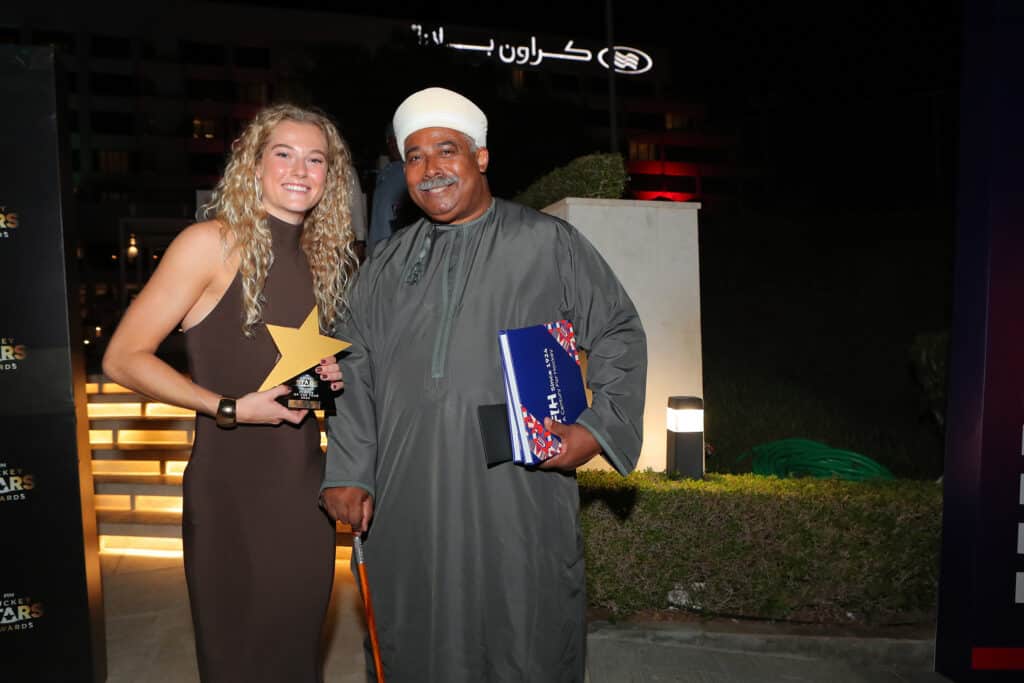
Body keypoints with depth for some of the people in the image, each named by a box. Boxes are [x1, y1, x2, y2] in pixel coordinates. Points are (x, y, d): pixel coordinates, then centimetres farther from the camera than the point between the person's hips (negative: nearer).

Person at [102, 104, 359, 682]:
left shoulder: (319, 256, 10)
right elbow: (124, 358, -10)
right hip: (232, 481, -5)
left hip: (305, 479, 6)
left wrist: (328, 375, 2)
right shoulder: (214, 242, -9)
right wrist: (229, 407, -18)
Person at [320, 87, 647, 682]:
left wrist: (595, 429, -8)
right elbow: (357, 372, 14)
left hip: (518, 499, -3)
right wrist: (347, 472, 5)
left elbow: (620, 334, 5)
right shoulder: (386, 267, 15)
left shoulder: (548, 244, 4)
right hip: (408, 507, 4)